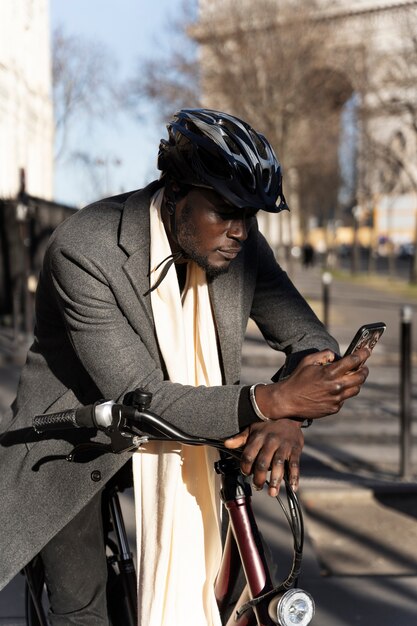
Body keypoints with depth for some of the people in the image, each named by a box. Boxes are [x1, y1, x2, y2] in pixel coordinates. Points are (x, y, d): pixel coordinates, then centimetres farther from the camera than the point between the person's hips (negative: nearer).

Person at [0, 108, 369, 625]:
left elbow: (309, 339, -9)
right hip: (77, 433, -5)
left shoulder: (239, 242, -12)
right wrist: (269, 401, -42)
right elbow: (139, 399, -32)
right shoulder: (84, 249, -30)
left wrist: (288, 415, -32)